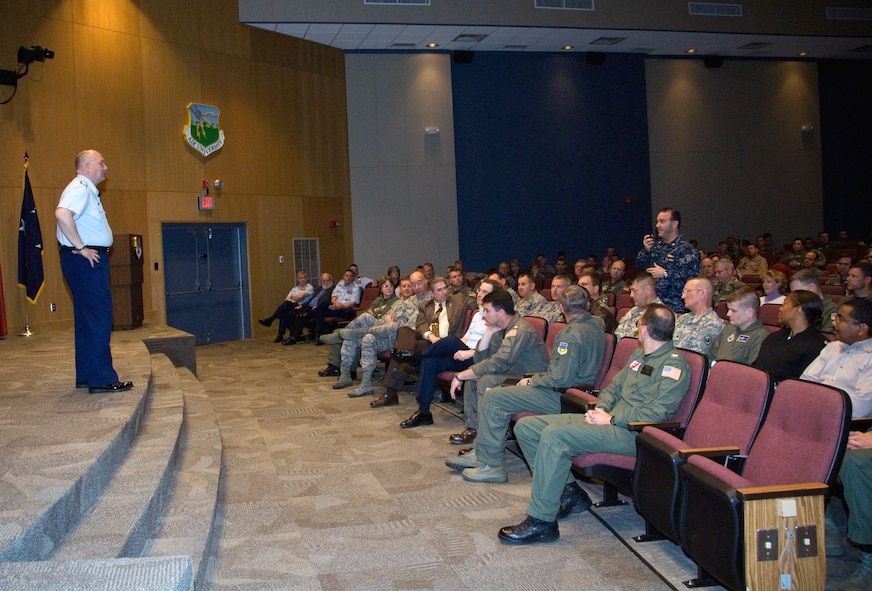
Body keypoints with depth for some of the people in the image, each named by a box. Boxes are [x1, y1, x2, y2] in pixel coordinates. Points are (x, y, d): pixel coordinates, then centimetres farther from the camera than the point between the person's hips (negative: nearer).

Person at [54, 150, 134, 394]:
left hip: (89, 261, 11)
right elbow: (62, 214, -31)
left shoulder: (87, 190, 20)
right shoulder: (80, 189, -13)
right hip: (86, 261, -11)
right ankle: (101, 379, -8)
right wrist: (81, 248, -25)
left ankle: (86, 376, 20)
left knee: (86, 319, 13)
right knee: (99, 318, -10)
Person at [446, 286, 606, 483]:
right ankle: (481, 454, 14)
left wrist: (533, 380, -9)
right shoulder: (595, 325, 10)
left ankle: (492, 465, -6)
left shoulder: (571, 334, -21)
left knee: (492, 399, -12)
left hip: (562, 398, -11)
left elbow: (560, 379, -25)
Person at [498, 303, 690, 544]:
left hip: (632, 433, -10)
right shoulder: (640, 355, 21)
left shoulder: (674, 363, -8)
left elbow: (658, 411, -18)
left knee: (554, 434, -32)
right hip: (609, 419, 10)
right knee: (525, 427, 1)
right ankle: (569, 491, 4)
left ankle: (541, 521, -25)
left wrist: (611, 419, -16)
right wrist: (600, 409, 4)